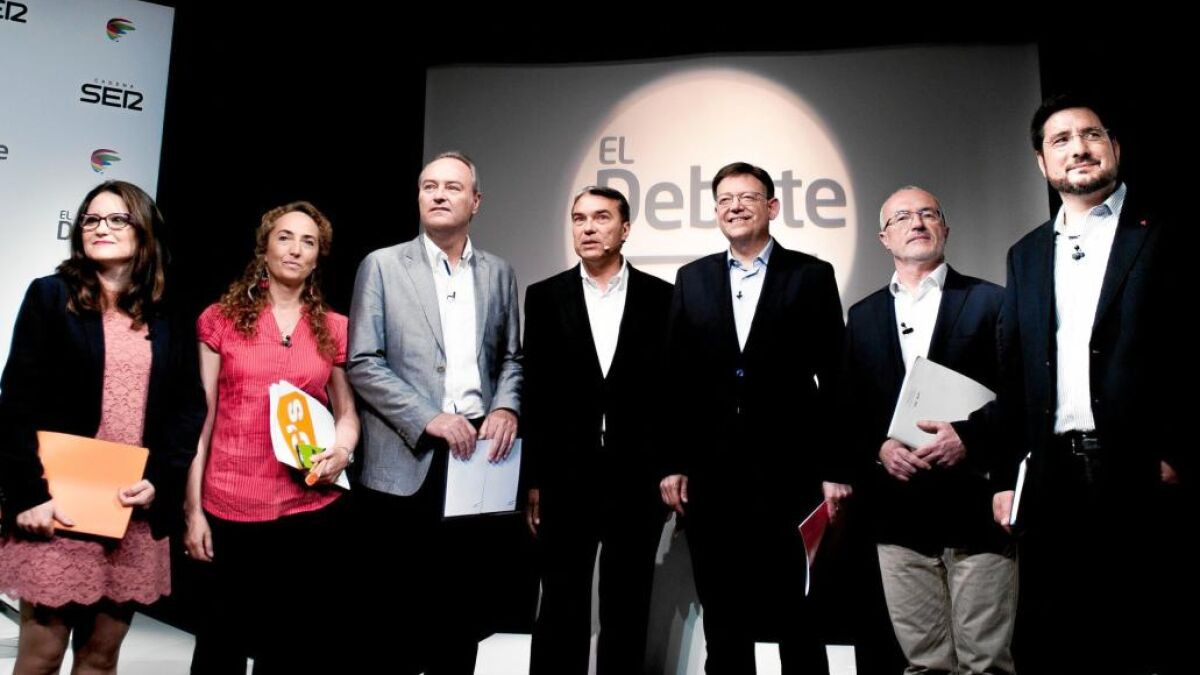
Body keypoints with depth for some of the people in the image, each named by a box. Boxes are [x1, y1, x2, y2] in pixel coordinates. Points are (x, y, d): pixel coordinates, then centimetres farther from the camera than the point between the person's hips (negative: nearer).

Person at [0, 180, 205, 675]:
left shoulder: (166, 318, 10)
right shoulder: (50, 296, 3)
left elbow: (188, 407, 7)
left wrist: (159, 481, -7)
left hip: (136, 512, 2)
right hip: (60, 508, -2)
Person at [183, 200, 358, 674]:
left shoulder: (334, 328, 7)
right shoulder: (221, 318, 3)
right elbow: (200, 418, 1)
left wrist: (342, 448, -8)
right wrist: (193, 509, -2)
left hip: (312, 509, 1)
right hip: (230, 510, -1)